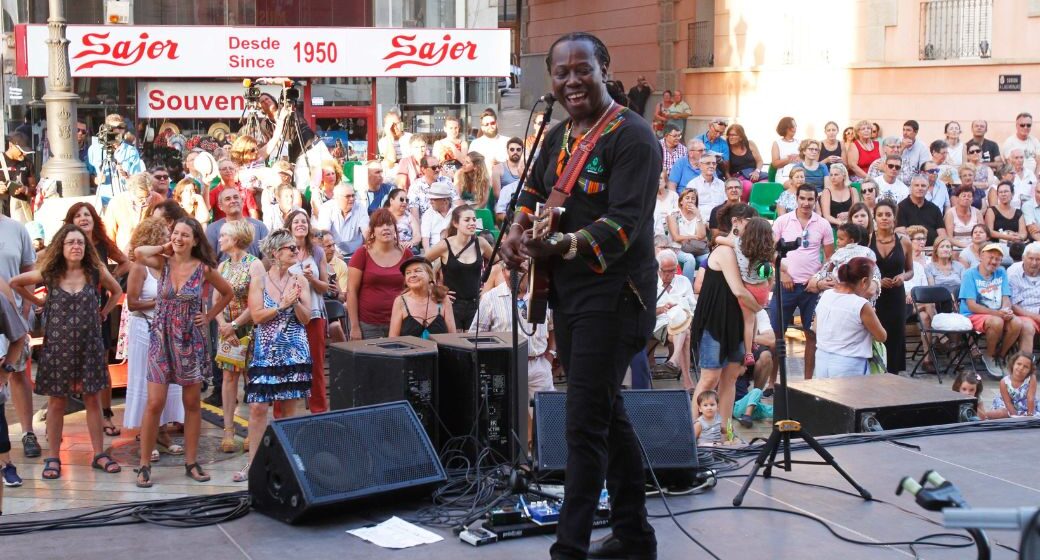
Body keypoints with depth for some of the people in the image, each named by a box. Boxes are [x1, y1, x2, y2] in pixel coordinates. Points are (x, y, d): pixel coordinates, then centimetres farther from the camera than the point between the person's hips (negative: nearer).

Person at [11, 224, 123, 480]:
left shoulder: (95, 272, -2)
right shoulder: (48, 274, -4)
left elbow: (117, 291, 15)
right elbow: (15, 283, 10)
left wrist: (102, 313, 6)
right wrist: (38, 302, 7)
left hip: (89, 346, 1)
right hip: (57, 346, -1)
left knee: (92, 399, 6)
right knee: (56, 401, 5)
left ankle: (99, 454, 13)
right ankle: (53, 458, 11)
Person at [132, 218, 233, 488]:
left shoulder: (203, 269, -2)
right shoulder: (163, 263, -2)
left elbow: (227, 293, 12)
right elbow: (138, 253, -22)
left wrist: (208, 317, 4)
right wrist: (165, 248, -8)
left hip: (191, 341, 1)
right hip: (162, 339, -1)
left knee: (192, 404, 7)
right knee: (155, 404, -5)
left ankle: (191, 463, 18)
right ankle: (144, 465, 4)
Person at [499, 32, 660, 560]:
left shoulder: (632, 137, -14)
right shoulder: (557, 137, 12)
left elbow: (624, 222, -23)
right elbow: (533, 194, 23)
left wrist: (565, 245, -38)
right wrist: (517, 232, 1)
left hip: (613, 296, -9)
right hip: (568, 294, 9)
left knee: (586, 424, -10)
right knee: (608, 413, 16)